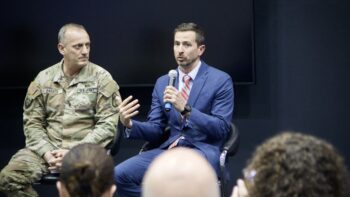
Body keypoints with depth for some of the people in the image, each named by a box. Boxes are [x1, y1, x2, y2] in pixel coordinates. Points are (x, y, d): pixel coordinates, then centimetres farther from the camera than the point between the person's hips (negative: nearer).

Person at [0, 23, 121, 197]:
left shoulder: (101, 78, 1)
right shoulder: (43, 79, 10)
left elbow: (107, 124, -5)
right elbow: (32, 122, 9)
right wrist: (47, 152, -9)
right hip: (47, 148, 4)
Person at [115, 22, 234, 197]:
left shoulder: (220, 80, -1)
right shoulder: (162, 83, 14)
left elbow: (221, 129, -9)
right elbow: (155, 130, 13)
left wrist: (186, 109, -21)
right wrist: (130, 124, -9)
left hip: (203, 151, -5)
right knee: (119, 174, -18)